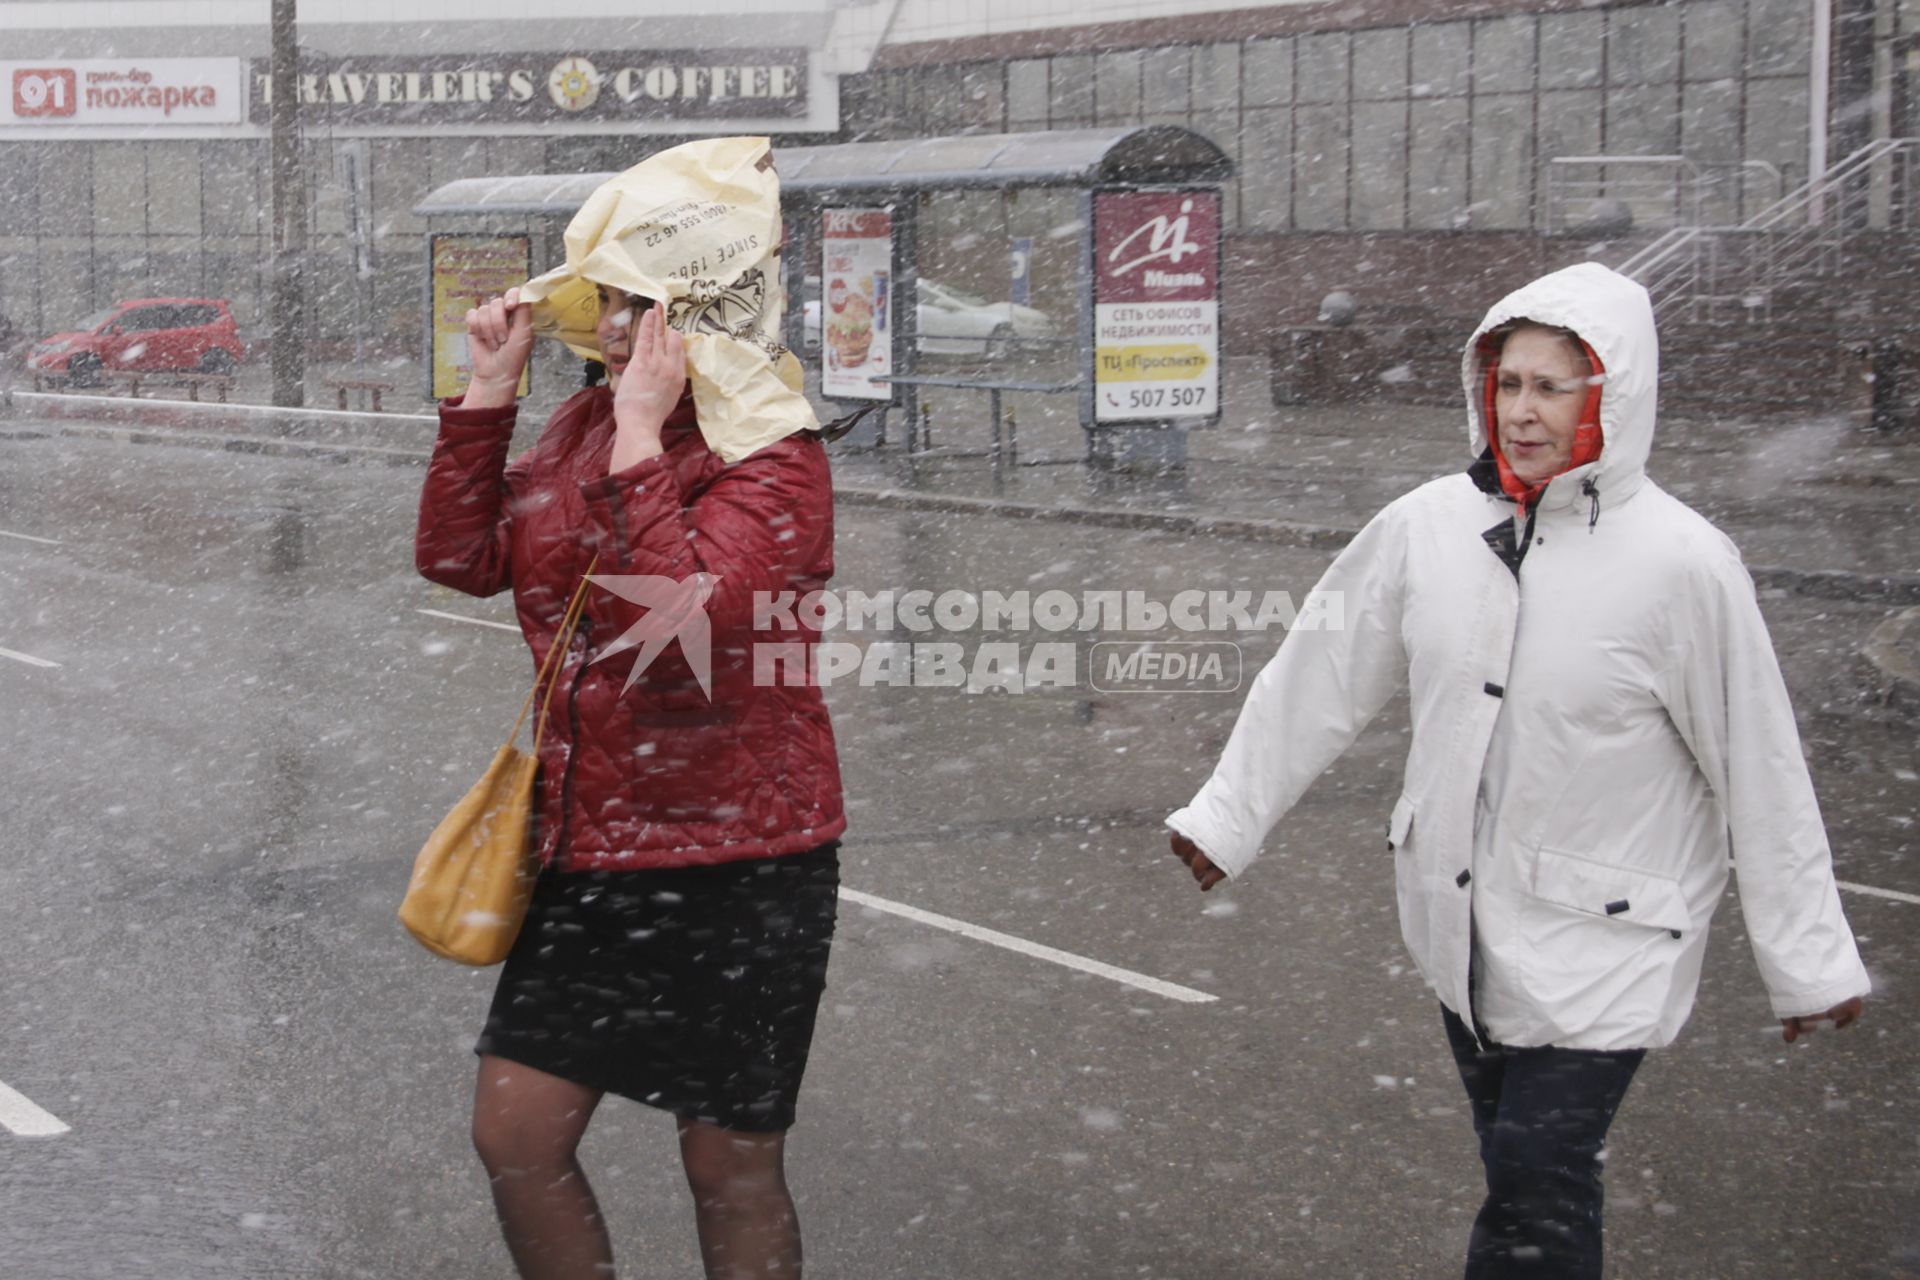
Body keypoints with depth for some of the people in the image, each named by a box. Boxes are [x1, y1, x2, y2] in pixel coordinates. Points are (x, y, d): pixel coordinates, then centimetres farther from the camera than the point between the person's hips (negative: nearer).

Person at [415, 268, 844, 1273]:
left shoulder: (775, 461, -16)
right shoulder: (583, 425, 7)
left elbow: (677, 618, -30)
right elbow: (463, 557, 5)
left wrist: (642, 434, -28)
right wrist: (488, 388, 0)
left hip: (733, 862, -7)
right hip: (588, 852, 7)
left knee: (732, 1169, 7)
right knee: (513, 1133, 8)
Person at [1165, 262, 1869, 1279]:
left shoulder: (1680, 562, -16)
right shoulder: (1428, 526, -4)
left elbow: (1760, 772, -10)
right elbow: (1320, 676, 7)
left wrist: (1809, 959, -4)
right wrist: (1229, 814, 14)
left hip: (1599, 942, -4)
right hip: (1460, 920, 5)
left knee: (1538, 1190, -7)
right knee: (1513, 1157, 17)